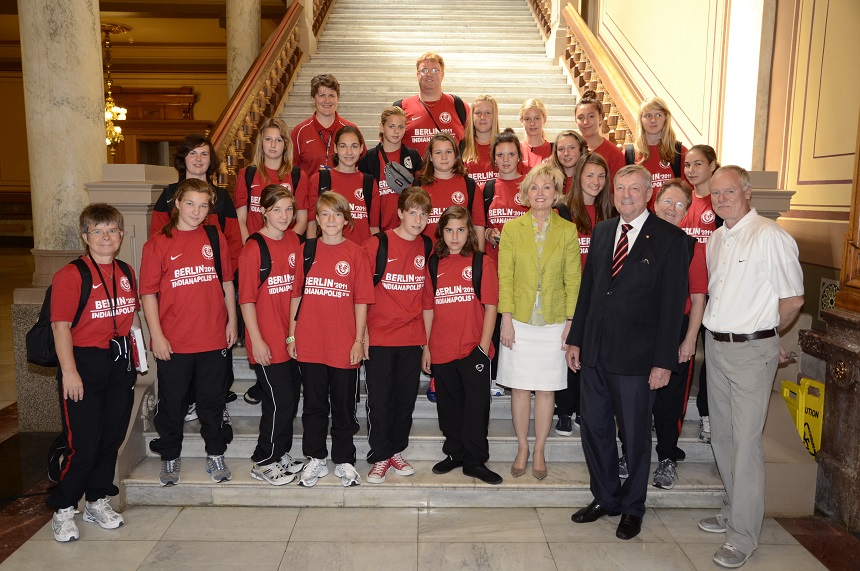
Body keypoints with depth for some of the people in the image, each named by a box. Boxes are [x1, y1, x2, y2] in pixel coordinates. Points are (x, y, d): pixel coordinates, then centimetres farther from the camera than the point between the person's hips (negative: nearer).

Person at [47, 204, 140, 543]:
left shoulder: (126, 273, 10)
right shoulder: (71, 275, -10)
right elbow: (61, 326, -12)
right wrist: (69, 371, -17)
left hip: (120, 363, 6)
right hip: (84, 363, -6)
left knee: (112, 438, 14)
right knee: (83, 444, -3)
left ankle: (98, 502, 31)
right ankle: (63, 511, 17)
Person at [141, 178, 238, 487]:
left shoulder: (215, 238, 5)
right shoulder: (158, 244, -3)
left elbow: (227, 282, 11)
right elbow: (148, 293, -4)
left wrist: (232, 321, 7)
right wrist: (156, 335, -9)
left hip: (214, 339, 2)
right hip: (173, 343, -2)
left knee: (213, 401, 13)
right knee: (172, 404, 11)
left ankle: (216, 455, 28)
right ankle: (170, 458, 28)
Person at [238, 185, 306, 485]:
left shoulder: (293, 241, 7)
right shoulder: (254, 247, -12)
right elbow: (246, 298, -12)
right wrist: (257, 340, -14)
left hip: (292, 337, 6)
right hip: (267, 341, -6)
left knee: (291, 398, 14)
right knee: (280, 402, 0)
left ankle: (281, 454, 32)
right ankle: (263, 463, 18)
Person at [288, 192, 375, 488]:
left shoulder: (356, 253, -1)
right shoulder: (306, 250, 5)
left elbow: (361, 300, -1)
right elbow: (296, 295, 8)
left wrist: (359, 340, -5)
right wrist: (291, 334, 5)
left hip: (344, 346, -2)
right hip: (309, 343, 2)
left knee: (343, 406, 10)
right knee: (314, 405, 12)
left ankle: (344, 461, 24)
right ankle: (316, 459, 27)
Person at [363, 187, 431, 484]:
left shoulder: (427, 247, 5)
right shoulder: (377, 244, -7)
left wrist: (427, 335, 11)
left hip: (412, 337, 4)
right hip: (379, 337, -4)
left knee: (406, 399, 12)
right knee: (380, 400, 3)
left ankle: (397, 452, 28)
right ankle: (380, 457, 17)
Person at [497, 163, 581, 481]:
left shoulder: (568, 231, 3)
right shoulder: (511, 229, 2)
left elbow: (573, 280, 3)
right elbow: (505, 277, 0)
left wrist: (571, 321, -3)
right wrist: (506, 318, -7)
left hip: (554, 321, 0)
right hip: (520, 320, 0)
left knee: (547, 389, 6)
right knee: (520, 387, 6)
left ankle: (539, 452, 20)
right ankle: (522, 450, 21)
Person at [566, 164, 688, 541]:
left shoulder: (670, 239, -6)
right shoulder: (602, 231, 9)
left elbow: (672, 304, -9)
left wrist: (663, 362, -12)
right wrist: (576, 339, 9)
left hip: (636, 355, -5)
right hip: (594, 351, 5)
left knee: (635, 435, 10)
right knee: (594, 428, 13)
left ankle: (632, 507, 30)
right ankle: (605, 498, 33)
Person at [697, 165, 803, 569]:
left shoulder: (770, 236, -12)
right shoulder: (715, 239, 11)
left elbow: (793, 298, -9)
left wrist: (765, 336, 4)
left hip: (752, 350, -7)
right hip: (715, 346, 8)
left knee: (746, 443, -3)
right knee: (722, 437, 16)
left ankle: (742, 537, 8)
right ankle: (733, 511, 33)